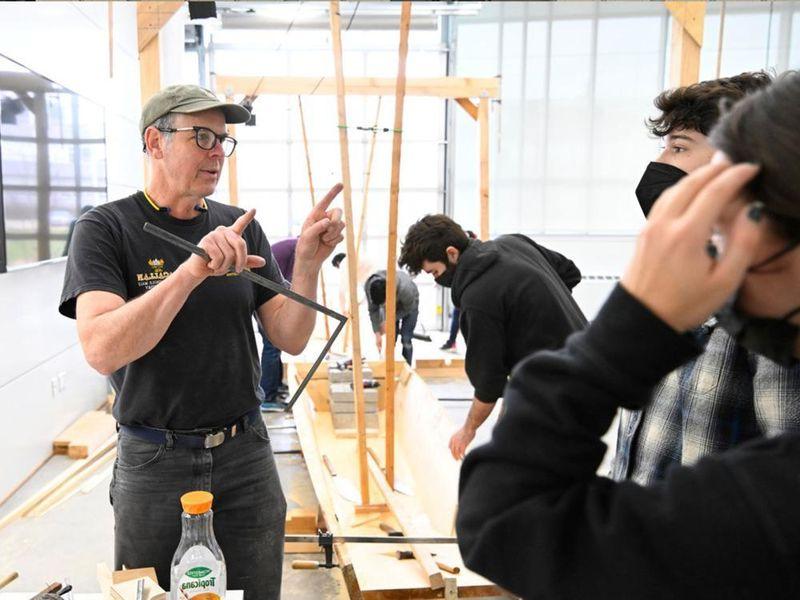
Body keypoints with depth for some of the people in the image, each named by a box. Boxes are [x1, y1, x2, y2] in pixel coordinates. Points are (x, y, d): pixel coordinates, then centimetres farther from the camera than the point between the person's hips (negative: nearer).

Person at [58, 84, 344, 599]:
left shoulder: (241, 228, 2)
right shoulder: (105, 228, -8)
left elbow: (291, 339, -2)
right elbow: (102, 350, -24)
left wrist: (308, 264, -18)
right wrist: (193, 270, -33)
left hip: (246, 456, 3)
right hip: (154, 461, -2)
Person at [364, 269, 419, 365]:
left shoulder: (404, 289, -44)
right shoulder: (368, 286, -33)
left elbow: (408, 308, -22)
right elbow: (373, 310, -18)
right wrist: (377, 334, -20)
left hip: (410, 304, -3)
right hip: (391, 303, 3)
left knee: (406, 339, -10)